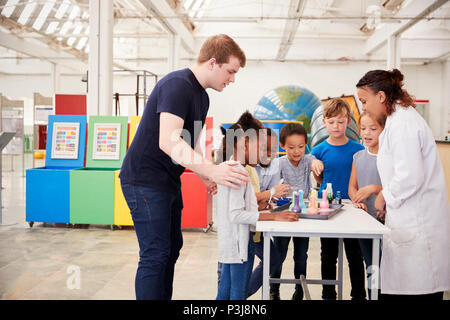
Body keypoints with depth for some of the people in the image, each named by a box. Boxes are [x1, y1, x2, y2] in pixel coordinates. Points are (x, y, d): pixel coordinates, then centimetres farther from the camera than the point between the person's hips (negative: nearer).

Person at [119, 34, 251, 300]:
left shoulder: (202, 97, 13)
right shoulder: (177, 85, -19)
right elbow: (168, 142, -31)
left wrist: (206, 177, 5)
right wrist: (212, 170, -35)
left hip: (169, 183, 10)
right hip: (145, 180, -10)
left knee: (172, 248, 15)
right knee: (156, 254, -8)